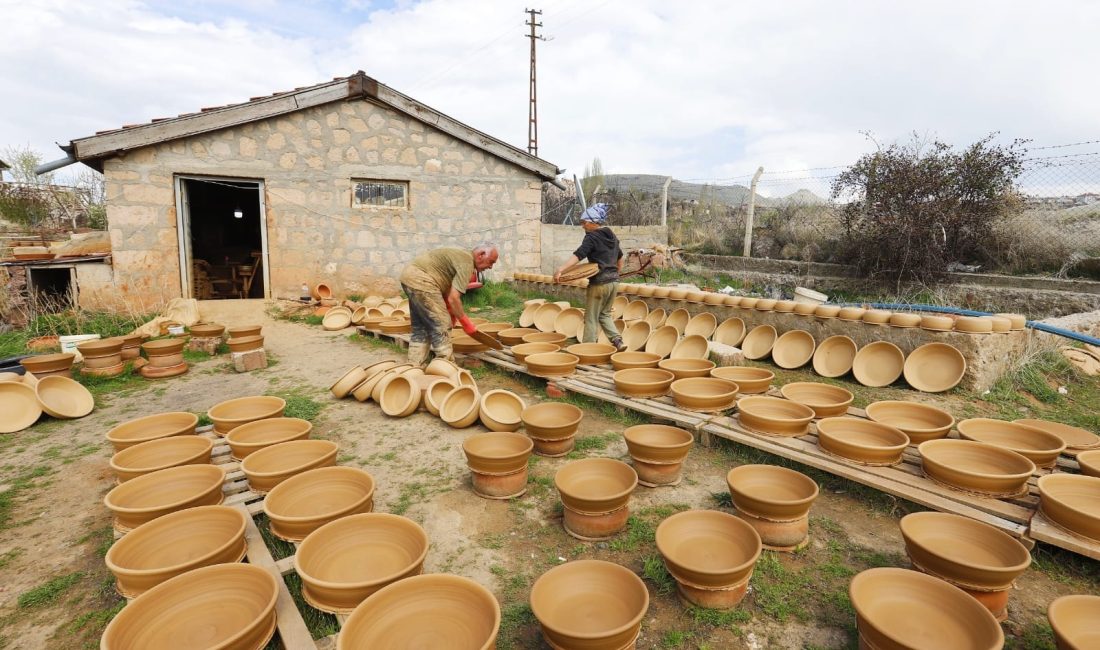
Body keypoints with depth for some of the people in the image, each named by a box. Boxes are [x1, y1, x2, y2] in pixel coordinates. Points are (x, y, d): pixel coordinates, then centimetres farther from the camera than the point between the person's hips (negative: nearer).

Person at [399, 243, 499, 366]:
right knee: (441, 326, -4)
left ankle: (415, 366, 21)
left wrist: (450, 311, 12)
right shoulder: (466, 263, -14)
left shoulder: (462, 256, 16)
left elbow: (447, 288, 19)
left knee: (420, 328, 16)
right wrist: (466, 323, -10)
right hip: (421, 281, -11)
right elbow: (453, 298, -20)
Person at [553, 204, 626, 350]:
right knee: (604, 314, 20)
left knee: (591, 317, 2)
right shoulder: (612, 236, 13)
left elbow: (578, 255, -25)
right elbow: (619, 258, 25)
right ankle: (617, 341, 8)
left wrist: (561, 270, -33)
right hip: (614, 281, 8)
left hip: (599, 282, -8)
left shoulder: (591, 237, -11)